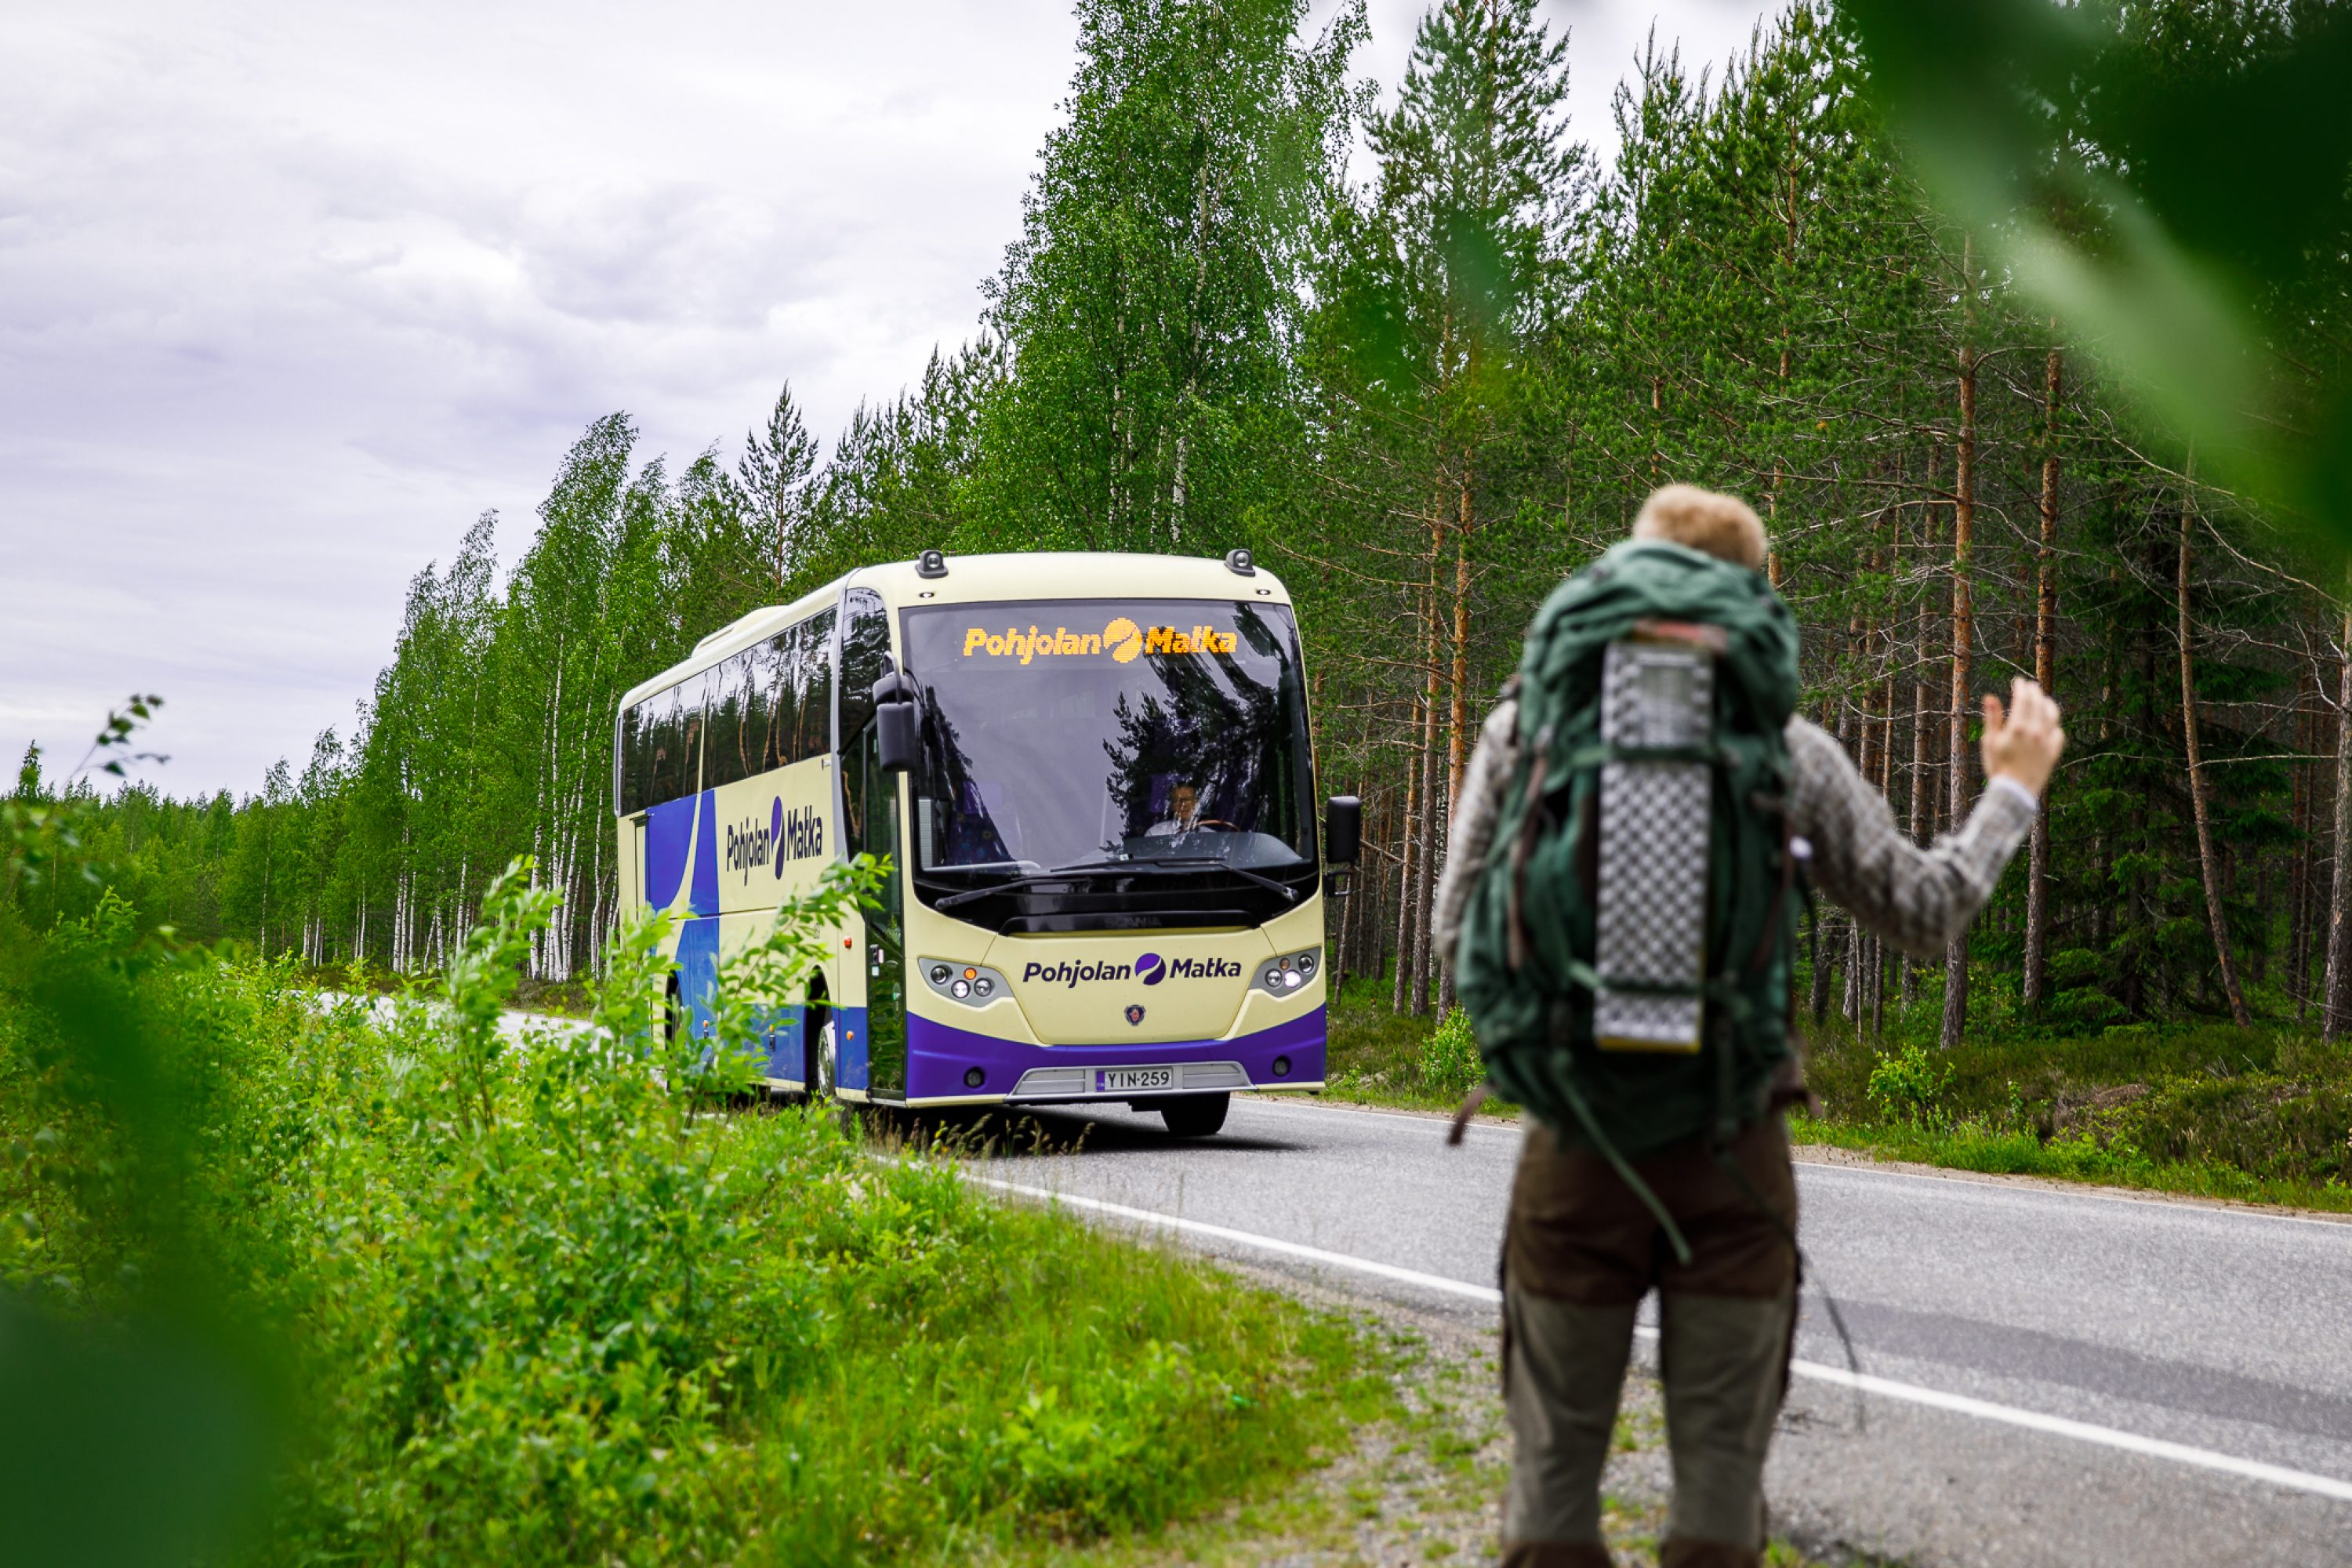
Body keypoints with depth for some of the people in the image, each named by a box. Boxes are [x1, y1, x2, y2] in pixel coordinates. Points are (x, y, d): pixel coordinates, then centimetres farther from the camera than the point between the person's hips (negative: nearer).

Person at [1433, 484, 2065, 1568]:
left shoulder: (1527, 726, 0)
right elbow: (1923, 916, 3)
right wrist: (2012, 792, 17)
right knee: (1719, 1460, 6)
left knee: (1556, 1456, 8)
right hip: (1732, 1152, 0)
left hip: (1578, 1146, 0)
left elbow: (1460, 933, 2)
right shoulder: (1790, 752, -1)